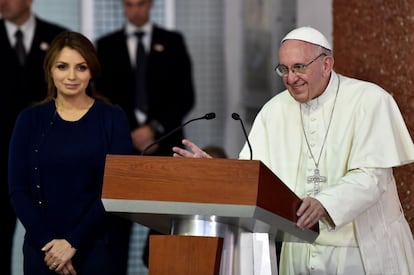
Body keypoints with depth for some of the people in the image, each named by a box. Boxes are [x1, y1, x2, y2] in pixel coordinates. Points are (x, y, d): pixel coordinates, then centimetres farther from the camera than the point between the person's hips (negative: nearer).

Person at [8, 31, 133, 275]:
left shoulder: (113, 118, -2)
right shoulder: (31, 120, 3)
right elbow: (18, 190, 0)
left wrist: (73, 243, -13)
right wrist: (46, 242, -11)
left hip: (99, 246, -1)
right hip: (43, 247, 2)